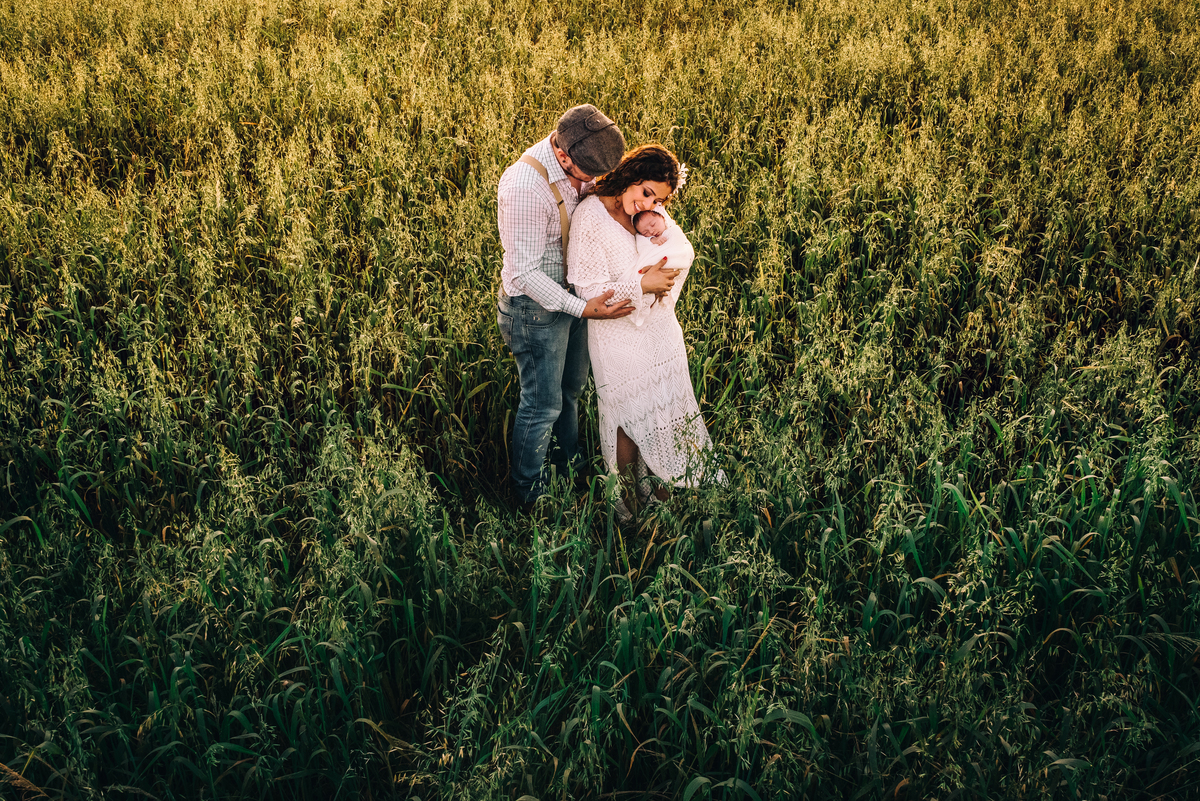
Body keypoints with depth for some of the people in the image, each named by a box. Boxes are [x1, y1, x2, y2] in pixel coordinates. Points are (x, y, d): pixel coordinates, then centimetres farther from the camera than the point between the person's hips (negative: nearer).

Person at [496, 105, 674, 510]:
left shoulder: (581, 164, -8)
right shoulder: (524, 186, -32)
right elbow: (526, 273, -28)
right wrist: (584, 309, -29)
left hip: (573, 294, 8)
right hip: (536, 306, -8)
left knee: (571, 389, 24)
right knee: (542, 405, 7)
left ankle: (569, 467, 46)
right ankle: (530, 499, 26)